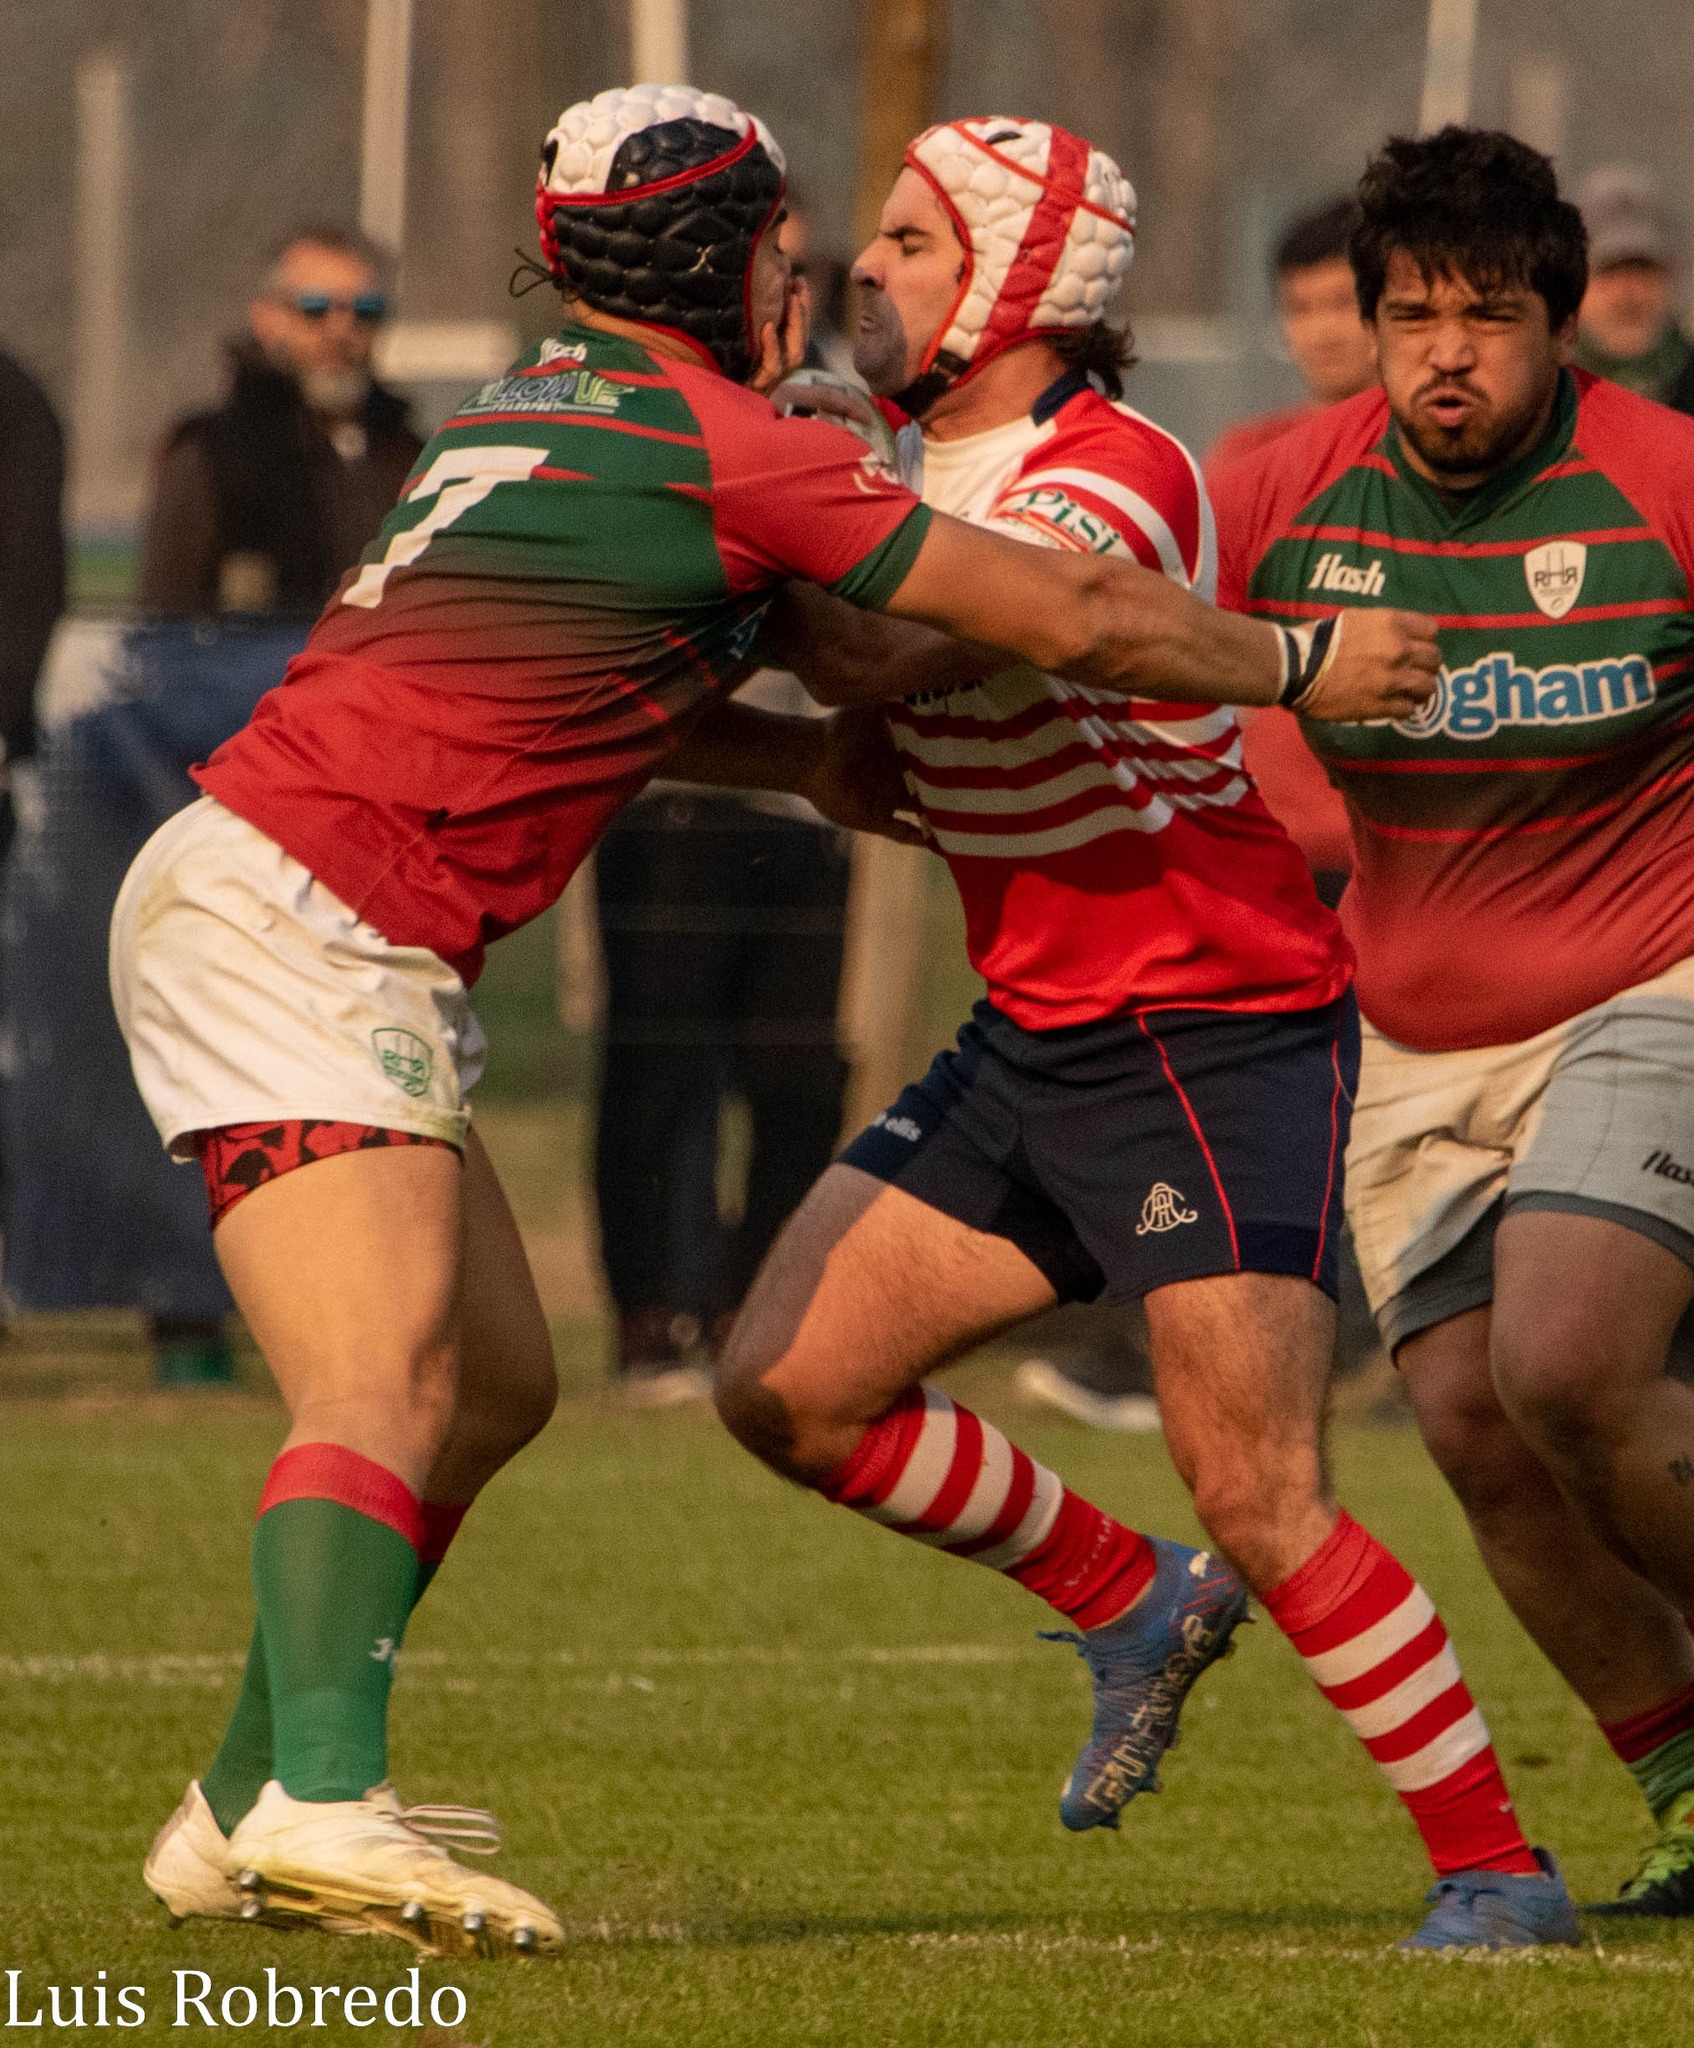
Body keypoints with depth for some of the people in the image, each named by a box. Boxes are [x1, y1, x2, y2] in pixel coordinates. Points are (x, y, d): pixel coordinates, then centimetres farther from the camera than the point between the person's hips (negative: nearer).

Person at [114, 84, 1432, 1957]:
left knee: (493, 1379, 14)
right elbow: (1076, 621, -4)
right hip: (290, 924, -10)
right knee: (382, 1390, -23)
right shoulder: (732, 450, -9)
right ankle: (320, 1802, -40)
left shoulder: (540, 409, 19)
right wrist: (1304, 663, 10)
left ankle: (240, 1812, 17)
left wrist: (799, 754, 31)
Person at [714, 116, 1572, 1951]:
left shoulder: (1118, 478, -20)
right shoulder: (940, 474, 9)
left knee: (1258, 1503, -14)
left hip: (1219, 1036, -9)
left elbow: (868, 655, -31)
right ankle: (1131, 1605, 21)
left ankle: (1496, 1870, -3)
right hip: (1034, 1041, 9)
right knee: (786, 1388, 3)